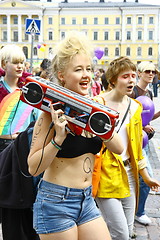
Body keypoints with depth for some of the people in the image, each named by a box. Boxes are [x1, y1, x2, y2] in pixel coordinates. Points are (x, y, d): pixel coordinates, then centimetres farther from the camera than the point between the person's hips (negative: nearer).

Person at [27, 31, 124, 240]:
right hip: (55, 201, -6)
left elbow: (119, 148, -1)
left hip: (87, 200, 6)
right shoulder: (53, 113, -14)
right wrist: (59, 137, -28)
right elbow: (33, 168, -16)